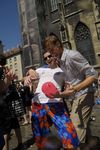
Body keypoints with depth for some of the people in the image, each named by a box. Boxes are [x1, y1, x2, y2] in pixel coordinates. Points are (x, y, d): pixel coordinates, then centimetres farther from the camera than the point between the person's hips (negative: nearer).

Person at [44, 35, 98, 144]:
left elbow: (93, 75, -21)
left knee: (76, 129, -8)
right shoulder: (60, 60, 7)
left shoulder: (72, 55, -19)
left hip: (83, 95, -9)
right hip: (76, 96, 9)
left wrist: (75, 89, -33)